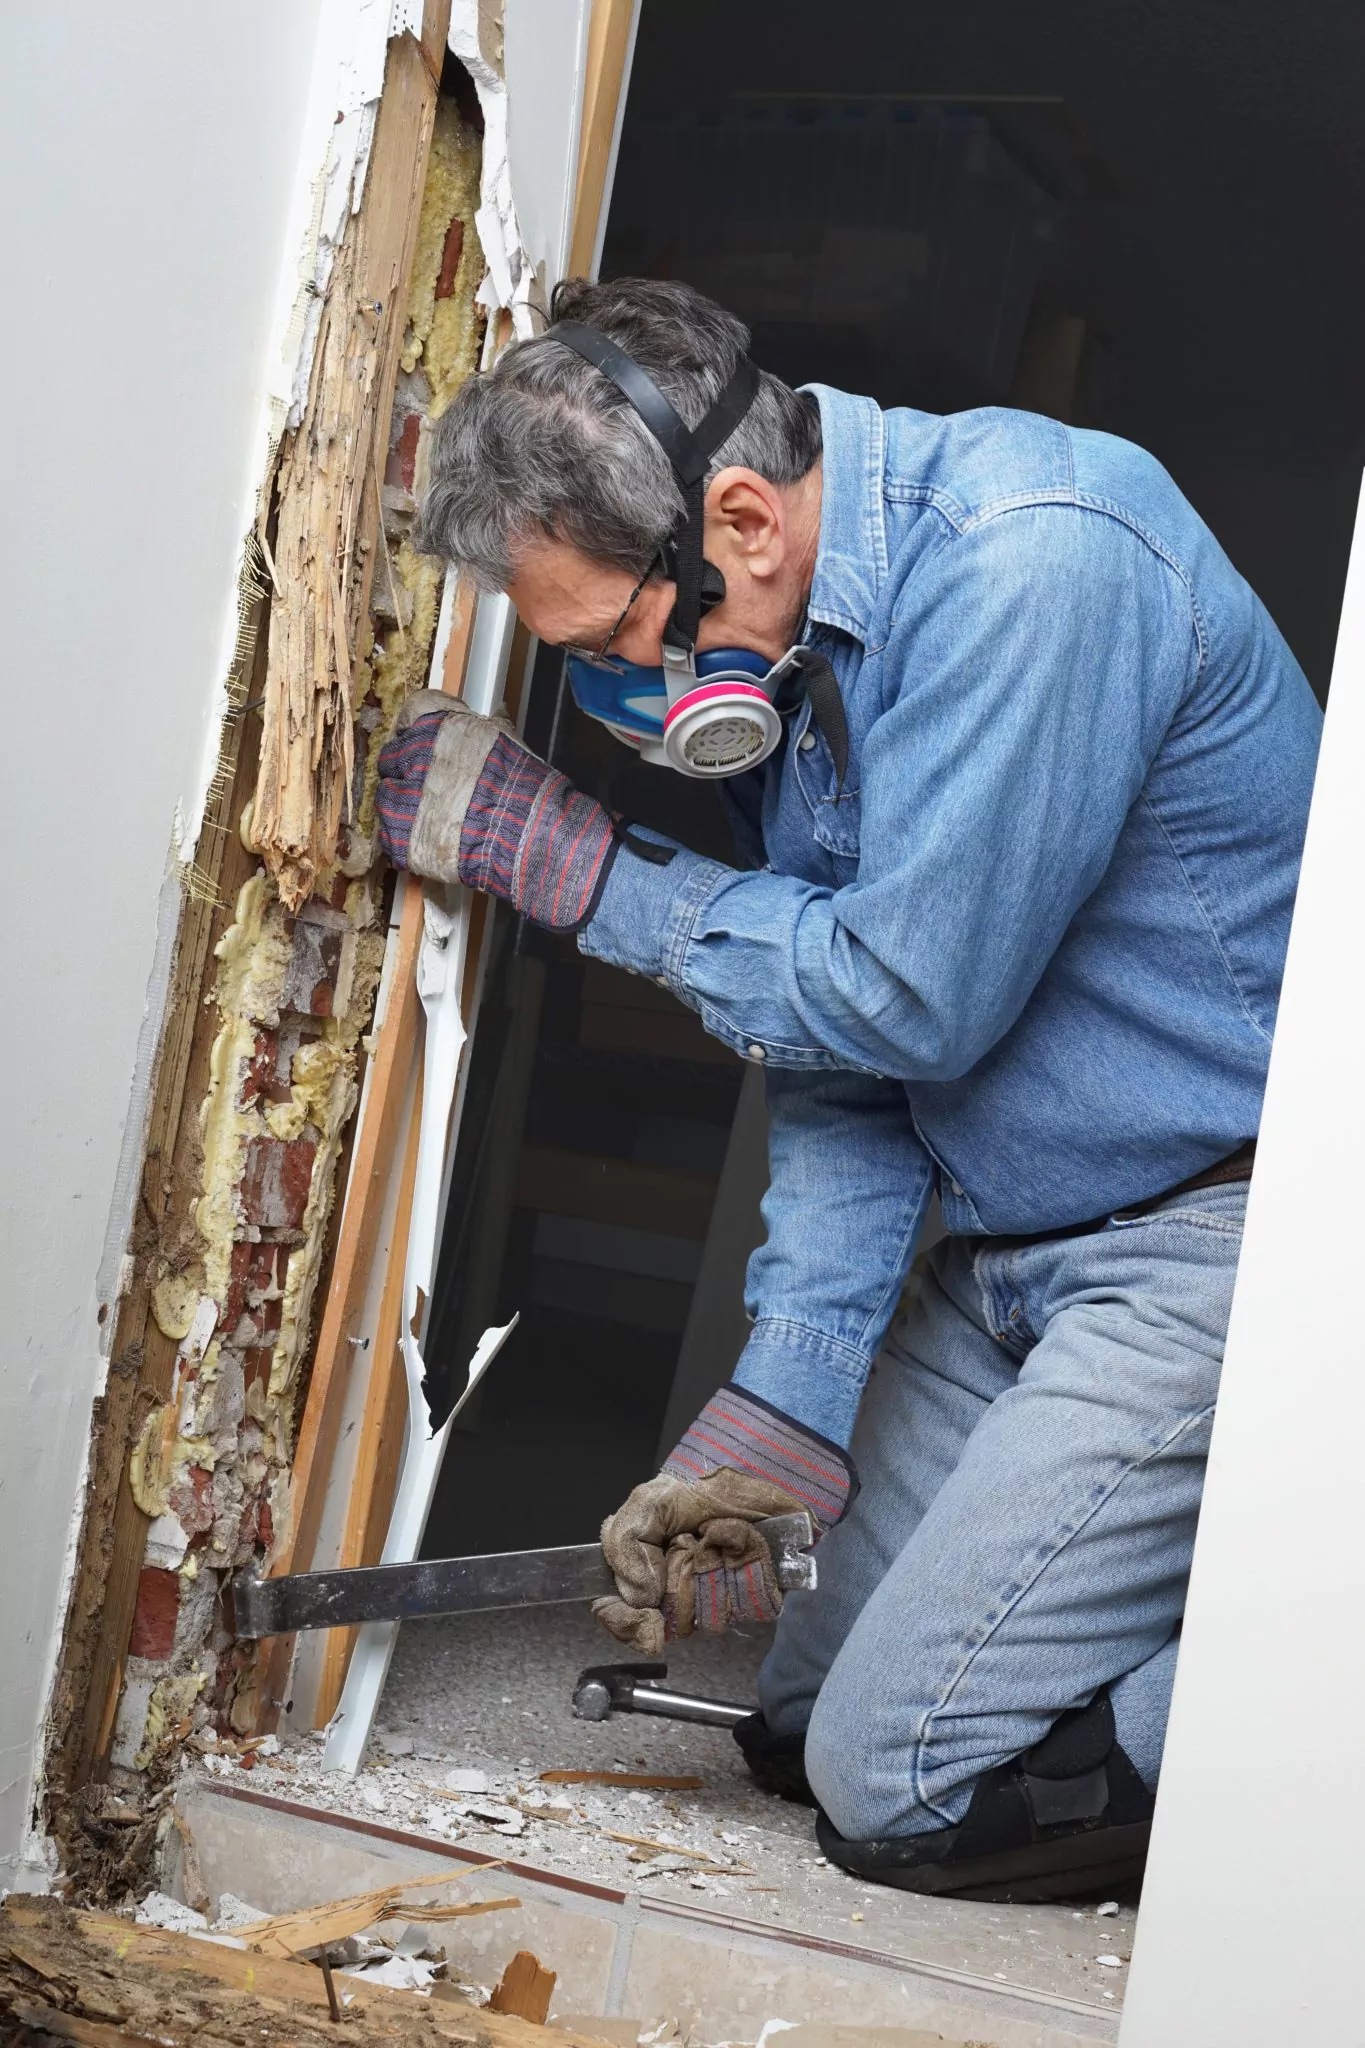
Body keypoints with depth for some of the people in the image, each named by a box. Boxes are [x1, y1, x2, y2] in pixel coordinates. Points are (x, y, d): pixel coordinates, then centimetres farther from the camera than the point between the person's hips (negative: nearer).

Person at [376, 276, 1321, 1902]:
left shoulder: (1038, 561, -24)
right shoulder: (784, 642, 4)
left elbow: (907, 995, -22)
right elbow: (834, 1059, 4)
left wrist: (569, 859, -12)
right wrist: (782, 1414, -5)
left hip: (1222, 1235, -9)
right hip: (1008, 1246, 9)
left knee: (903, 1782, -11)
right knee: (804, 1725, 12)